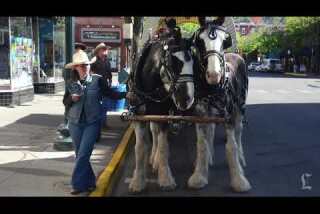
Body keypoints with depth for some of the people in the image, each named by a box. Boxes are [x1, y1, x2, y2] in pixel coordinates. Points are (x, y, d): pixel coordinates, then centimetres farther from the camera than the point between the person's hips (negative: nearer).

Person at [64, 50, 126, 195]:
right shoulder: (72, 82, 3)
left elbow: (110, 94, -1)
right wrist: (72, 98, -11)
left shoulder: (97, 80, -5)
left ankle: (78, 185, 3)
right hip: (75, 122, 4)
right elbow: (65, 102, 11)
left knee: (83, 154, -8)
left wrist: (126, 94, -14)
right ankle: (90, 182, 27)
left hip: (92, 122, -3)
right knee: (79, 155, 11)